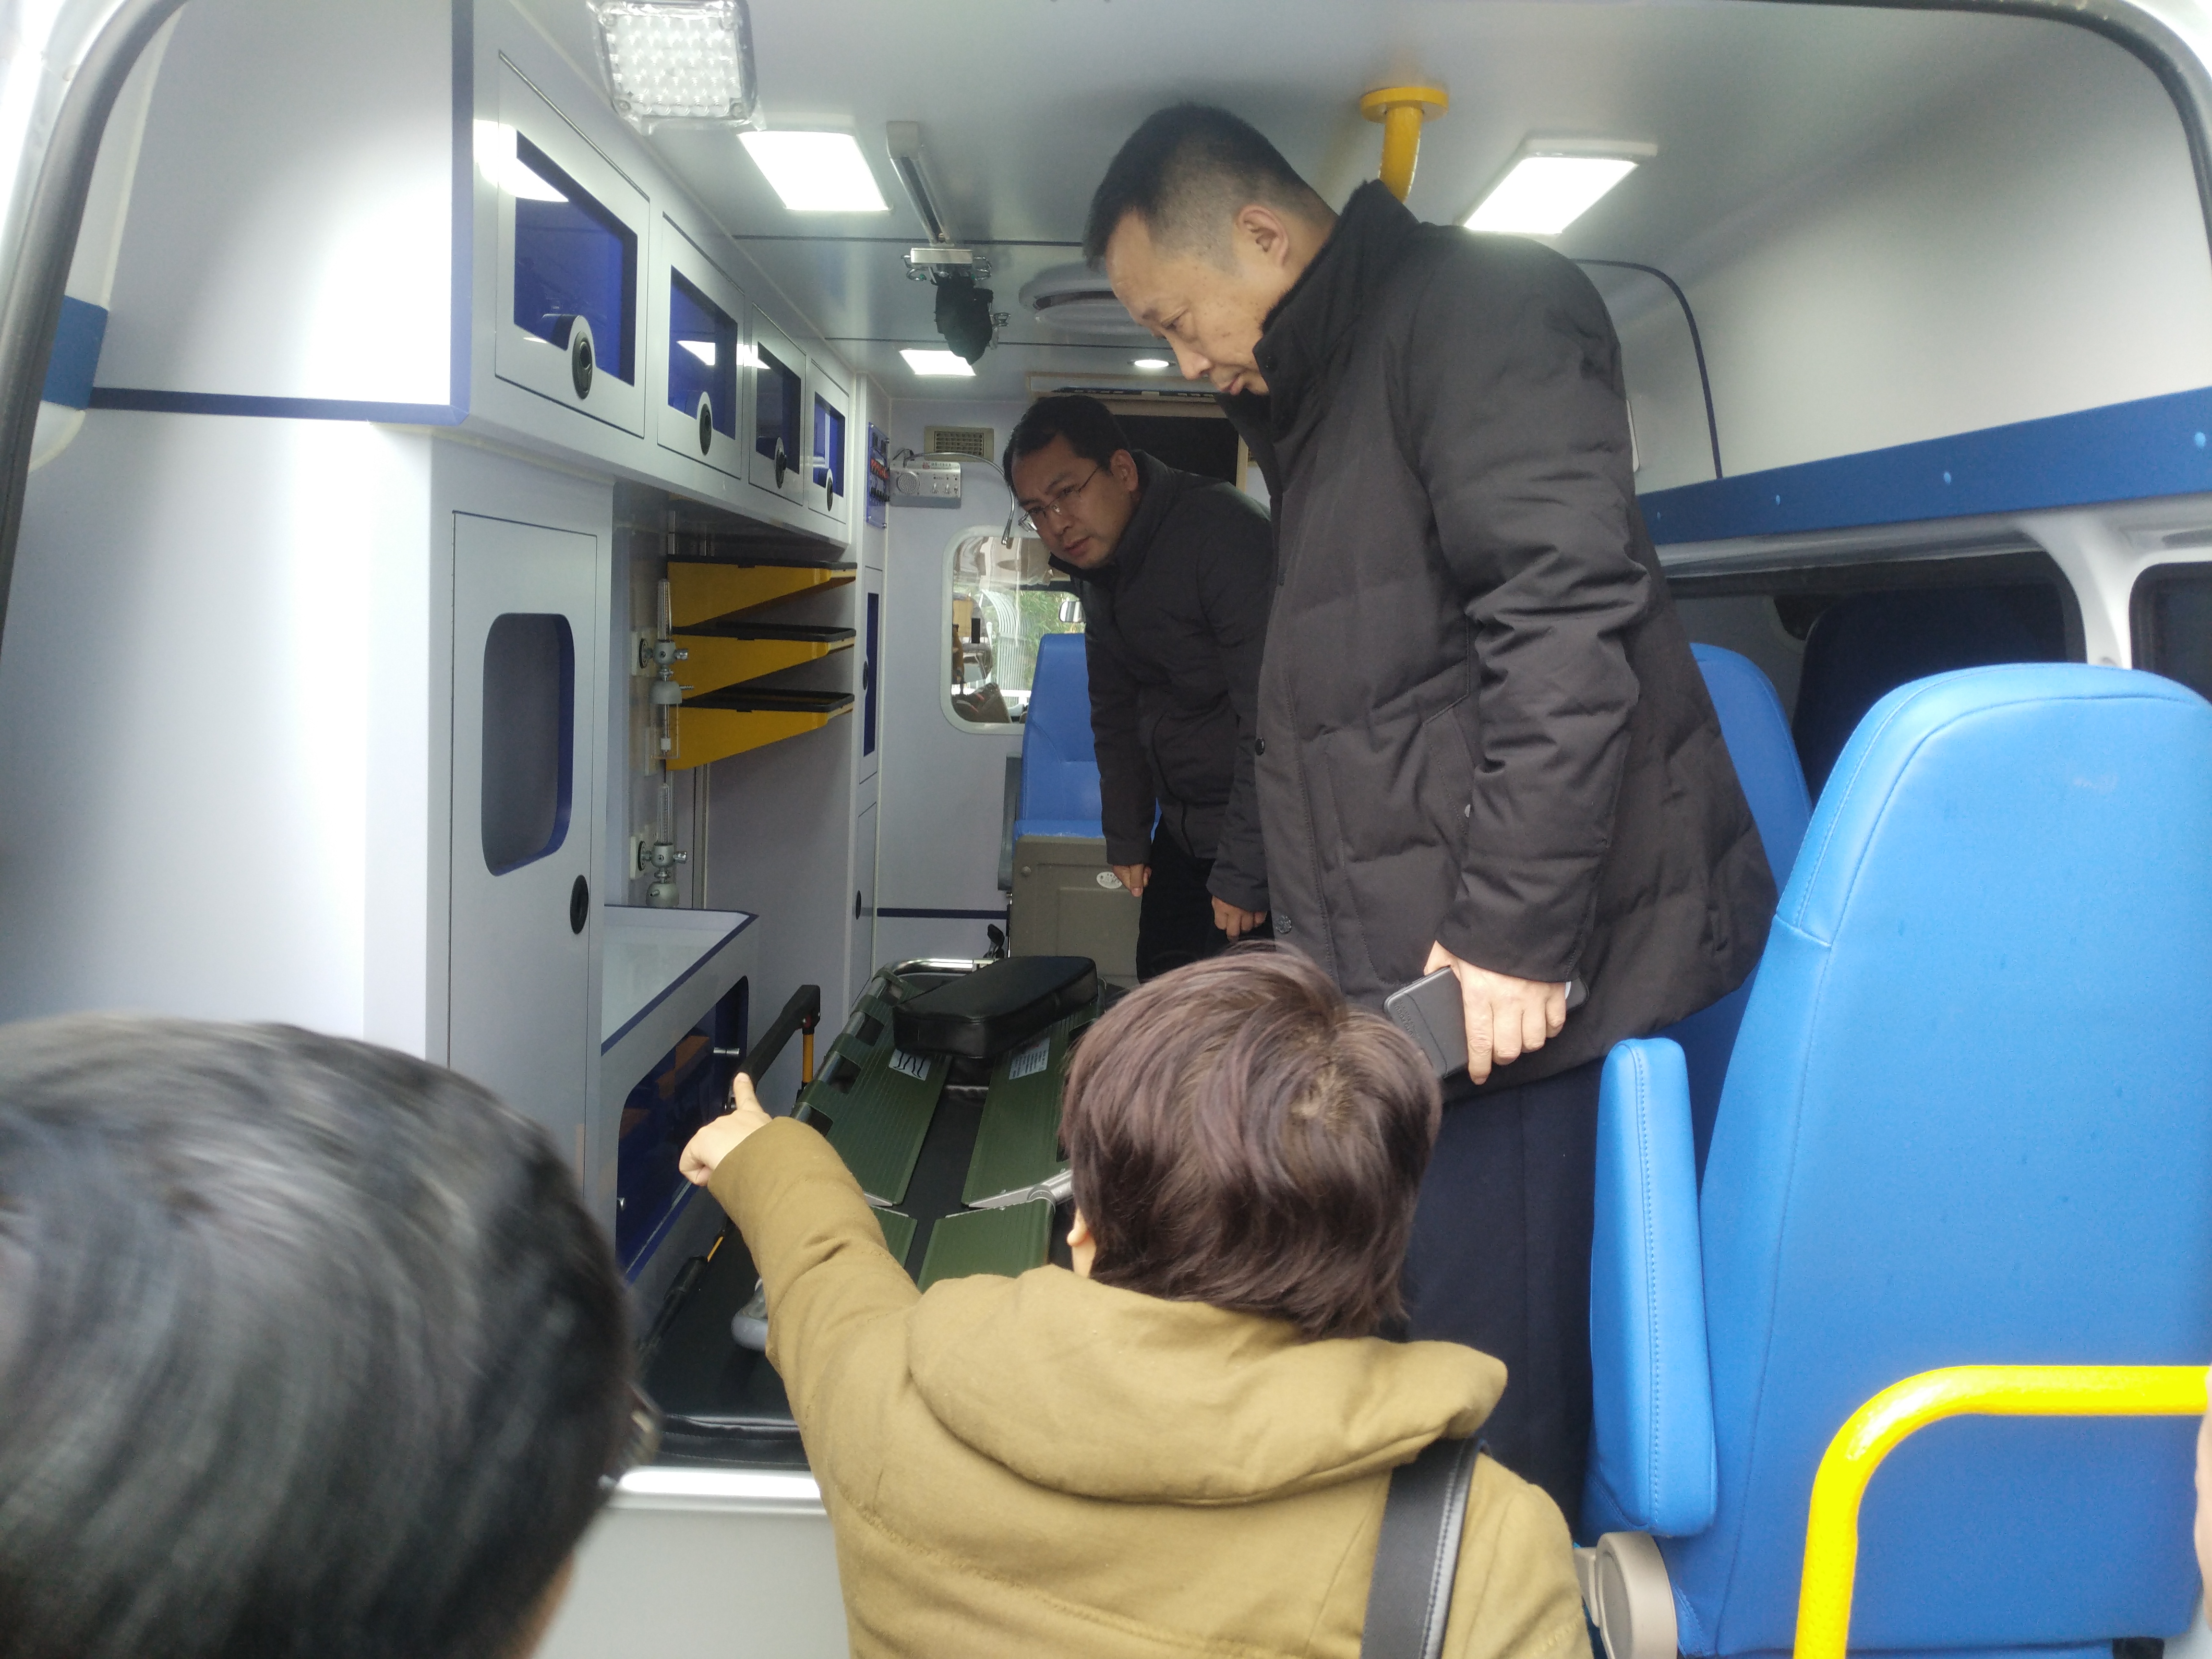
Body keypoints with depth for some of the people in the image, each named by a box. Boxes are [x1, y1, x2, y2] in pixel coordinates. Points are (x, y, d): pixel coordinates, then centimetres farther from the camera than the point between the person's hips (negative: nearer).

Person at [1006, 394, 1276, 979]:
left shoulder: (1224, 534, -23)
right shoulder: (1097, 561, 6)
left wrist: (1244, 874, -25)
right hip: (1183, 834, 8)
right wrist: (1126, 837, 14)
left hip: (1263, 833, -8)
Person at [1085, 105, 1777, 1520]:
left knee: (1486, 1417, -3)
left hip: (1522, 980, -9)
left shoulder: (1476, 304, -6)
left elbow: (1565, 620, -20)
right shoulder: (1319, 394, 23)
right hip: (1417, 985, 9)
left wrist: (1513, 933, -21)